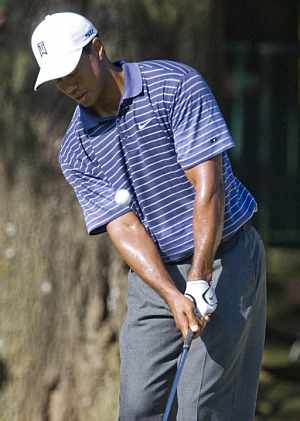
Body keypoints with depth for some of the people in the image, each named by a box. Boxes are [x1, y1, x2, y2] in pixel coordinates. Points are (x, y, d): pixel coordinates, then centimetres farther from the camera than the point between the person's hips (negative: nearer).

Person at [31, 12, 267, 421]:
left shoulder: (177, 86, -13)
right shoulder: (76, 150, 0)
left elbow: (208, 185, -18)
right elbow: (123, 227, -9)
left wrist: (199, 282, -24)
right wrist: (174, 298, -25)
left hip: (225, 260, -5)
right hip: (156, 276, 5)